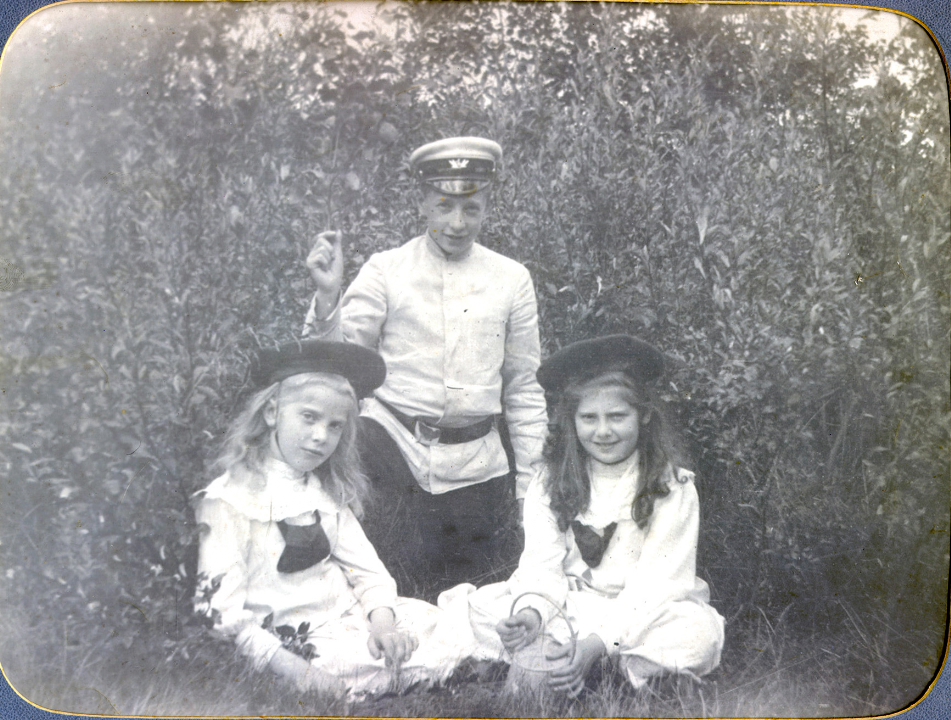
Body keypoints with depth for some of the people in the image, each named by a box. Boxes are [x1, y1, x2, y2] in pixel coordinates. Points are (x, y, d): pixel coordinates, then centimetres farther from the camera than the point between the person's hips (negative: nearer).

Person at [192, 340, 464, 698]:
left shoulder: (327, 493, 12)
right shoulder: (229, 500, -11)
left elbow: (367, 570, 10)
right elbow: (221, 611, -16)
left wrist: (382, 625, -10)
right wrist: (297, 671, -22)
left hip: (350, 615, 7)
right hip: (290, 642, -7)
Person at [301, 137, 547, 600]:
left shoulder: (512, 280, 7)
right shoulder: (385, 271, 2)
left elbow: (524, 388, 12)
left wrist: (531, 483, 10)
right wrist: (327, 295, -19)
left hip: (478, 470, 2)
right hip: (392, 454, -2)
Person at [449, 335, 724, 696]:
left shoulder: (673, 489, -5)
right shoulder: (551, 483, 3)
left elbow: (656, 582, -13)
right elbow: (542, 563, -5)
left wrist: (599, 641, -27)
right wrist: (533, 610, -29)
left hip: (640, 613, -1)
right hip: (566, 605, 1)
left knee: (699, 632, -34)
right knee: (475, 606, -19)